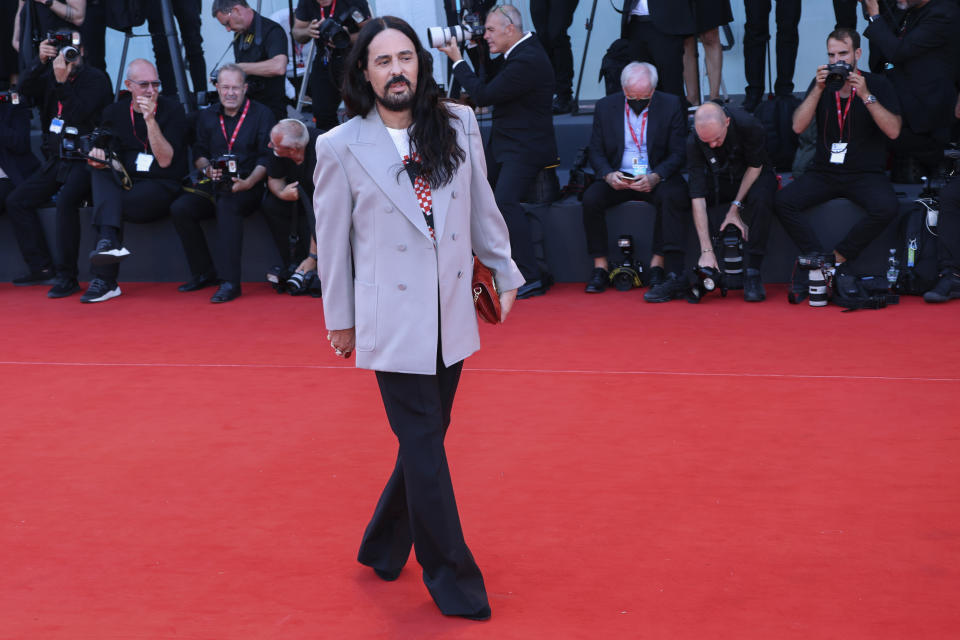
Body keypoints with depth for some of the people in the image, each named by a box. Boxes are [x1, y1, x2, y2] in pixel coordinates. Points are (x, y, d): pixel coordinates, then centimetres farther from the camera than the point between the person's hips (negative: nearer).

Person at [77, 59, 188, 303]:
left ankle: (104, 280, -26)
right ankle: (108, 240, -42)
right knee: (100, 173, -29)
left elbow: (165, 160, -13)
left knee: (105, 205, -28)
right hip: (124, 183, 4)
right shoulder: (115, 112, 9)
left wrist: (150, 120, -23)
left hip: (161, 189, -4)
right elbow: (108, 159, 8)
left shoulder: (172, 109, -3)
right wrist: (99, 156, -16)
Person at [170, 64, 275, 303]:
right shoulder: (206, 117, 18)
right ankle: (204, 273, -9)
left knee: (227, 205, -36)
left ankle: (230, 281, -38)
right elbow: (199, 153, 16)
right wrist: (207, 169, -7)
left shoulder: (262, 114, 5)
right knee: (179, 208, -20)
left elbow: (266, 158, -3)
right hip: (215, 185, 5)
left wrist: (248, 182, -18)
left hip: (248, 186, -5)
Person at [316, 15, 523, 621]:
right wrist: (340, 319, 6)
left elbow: (482, 206, 11)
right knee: (425, 448, -3)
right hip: (393, 320, -4)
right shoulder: (341, 148, -6)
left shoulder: (460, 124, 1)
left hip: (452, 315, 4)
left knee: (425, 441, 13)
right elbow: (333, 239, 1)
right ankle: (454, 581, 10)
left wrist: (504, 272, 16)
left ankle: (383, 547, 34)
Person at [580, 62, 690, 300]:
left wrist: (654, 177, -23)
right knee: (591, 198, -26)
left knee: (672, 195, -34)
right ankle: (600, 267, -16)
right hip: (618, 178, 2)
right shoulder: (605, 107, 3)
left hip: (656, 177, -2)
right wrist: (608, 174, -17)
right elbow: (596, 151, 4)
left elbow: (678, 153, -5)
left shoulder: (671, 106, -3)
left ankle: (658, 264, -32)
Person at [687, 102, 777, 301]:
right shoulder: (693, 142, -27)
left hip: (751, 176, -1)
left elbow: (755, 166, -13)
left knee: (761, 199, -36)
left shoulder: (749, 125, -31)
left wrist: (736, 206, -20)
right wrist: (706, 250, -36)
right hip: (718, 180, 2)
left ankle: (752, 274, -28)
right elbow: (698, 197, -31)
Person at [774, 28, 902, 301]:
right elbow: (798, 126, -4)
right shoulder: (822, 84, 8)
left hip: (866, 174, -2)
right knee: (783, 200, -23)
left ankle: (835, 258, -19)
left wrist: (866, 96, -19)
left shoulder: (878, 84, 0)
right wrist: (818, 90, -14)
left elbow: (893, 131, -12)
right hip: (824, 171, 3)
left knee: (885, 207, -34)